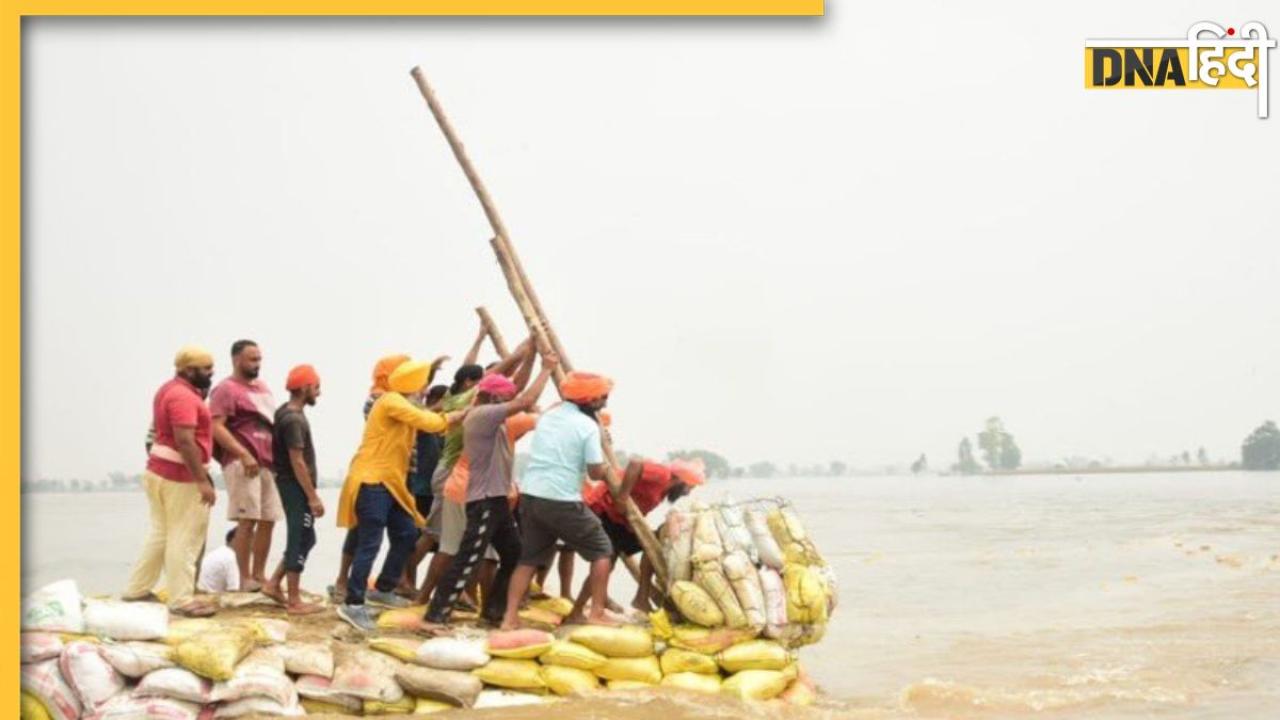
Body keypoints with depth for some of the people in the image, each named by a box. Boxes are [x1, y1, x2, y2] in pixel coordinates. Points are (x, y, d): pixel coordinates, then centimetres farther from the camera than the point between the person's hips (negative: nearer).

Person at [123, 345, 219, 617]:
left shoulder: (170, 389, 14)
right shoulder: (183, 396, -18)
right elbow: (185, 442, -26)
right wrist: (203, 481, -26)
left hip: (159, 470, 10)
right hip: (180, 476, -10)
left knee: (161, 533, 17)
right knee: (184, 539, -4)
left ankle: (137, 589, 22)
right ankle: (182, 600, -1)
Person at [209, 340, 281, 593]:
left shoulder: (262, 387, 20)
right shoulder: (226, 389, -6)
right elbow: (216, 428, -16)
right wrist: (243, 454, -24)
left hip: (267, 463, 8)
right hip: (242, 463, -8)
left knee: (268, 520, 7)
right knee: (247, 521, -9)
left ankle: (259, 575, 16)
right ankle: (245, 579, -4)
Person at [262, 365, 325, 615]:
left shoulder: (286, 412, 12)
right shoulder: (294, 419, -19)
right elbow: (297, 462, -22)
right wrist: (313, 497, -20)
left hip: (292, 485, 10)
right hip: (296, 486, -10)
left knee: (304, 539, 16)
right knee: (300, 540, -3)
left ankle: (273, 584, 19)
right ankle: (294, 601, 3)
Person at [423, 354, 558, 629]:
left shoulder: (487, 417, 15)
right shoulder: (482, 414, -15)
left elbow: (519, 402, 25)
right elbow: (526, 402, -21)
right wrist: (546, 370, -12)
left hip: (496, 499, 11)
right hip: (484, 501, -11)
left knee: (515, 555, 14)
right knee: (467, 561, -14)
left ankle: (493, 610, 22)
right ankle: (434, 617, -15)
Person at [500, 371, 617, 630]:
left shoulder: (547, 416, 14)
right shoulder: (587, 425, -6)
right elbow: (596, 473, -8)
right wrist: (602, 449, 11)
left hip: (530, 495, 6)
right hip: (563, 501, -6)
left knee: (528, 558, 15)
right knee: (602, 550, 11)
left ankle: (510, 617, 4)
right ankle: (596, 614, 9)